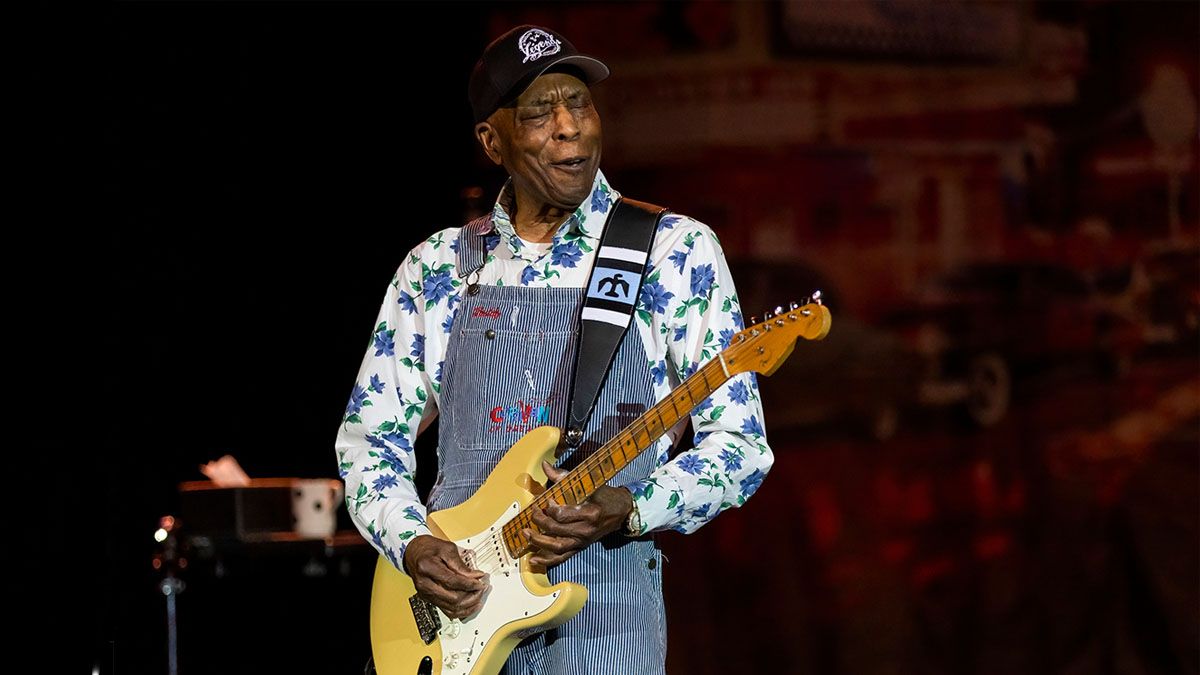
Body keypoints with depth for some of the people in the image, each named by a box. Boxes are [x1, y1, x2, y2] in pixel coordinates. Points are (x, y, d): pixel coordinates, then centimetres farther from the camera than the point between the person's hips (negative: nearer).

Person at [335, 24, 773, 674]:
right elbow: (368, 437, 14)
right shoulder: (437, 267, 11)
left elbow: (741, 446, -2)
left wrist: (627, 511, -18)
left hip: (602, 597, -2)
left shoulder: (675, 251, 1)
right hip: (454, 612, 2)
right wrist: (412, 545, -5)